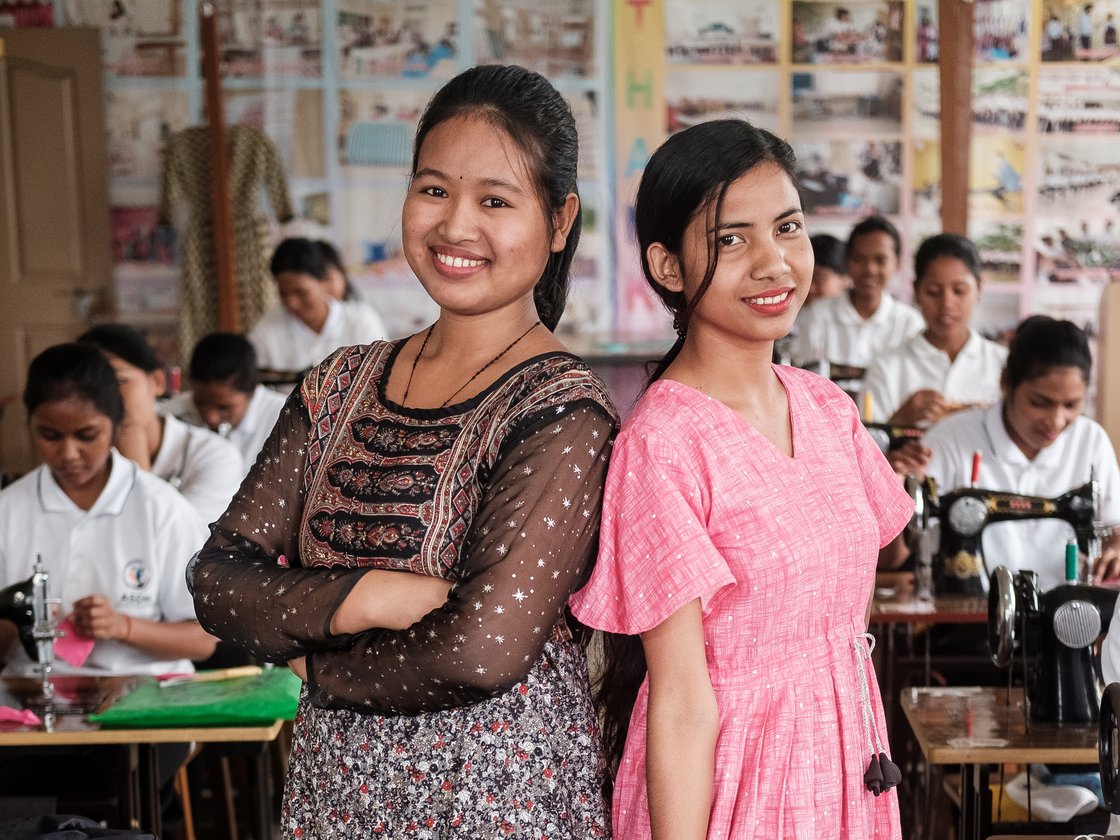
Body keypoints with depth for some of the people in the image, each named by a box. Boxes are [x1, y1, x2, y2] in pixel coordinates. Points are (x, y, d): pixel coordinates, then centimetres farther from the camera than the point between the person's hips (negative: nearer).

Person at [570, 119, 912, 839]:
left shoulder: (828, 407, 1)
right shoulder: (665, 442, -20)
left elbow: (850, 607, 10)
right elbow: (681, 704, -20)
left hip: (847, 771, 7)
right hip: (730, 781, -6)